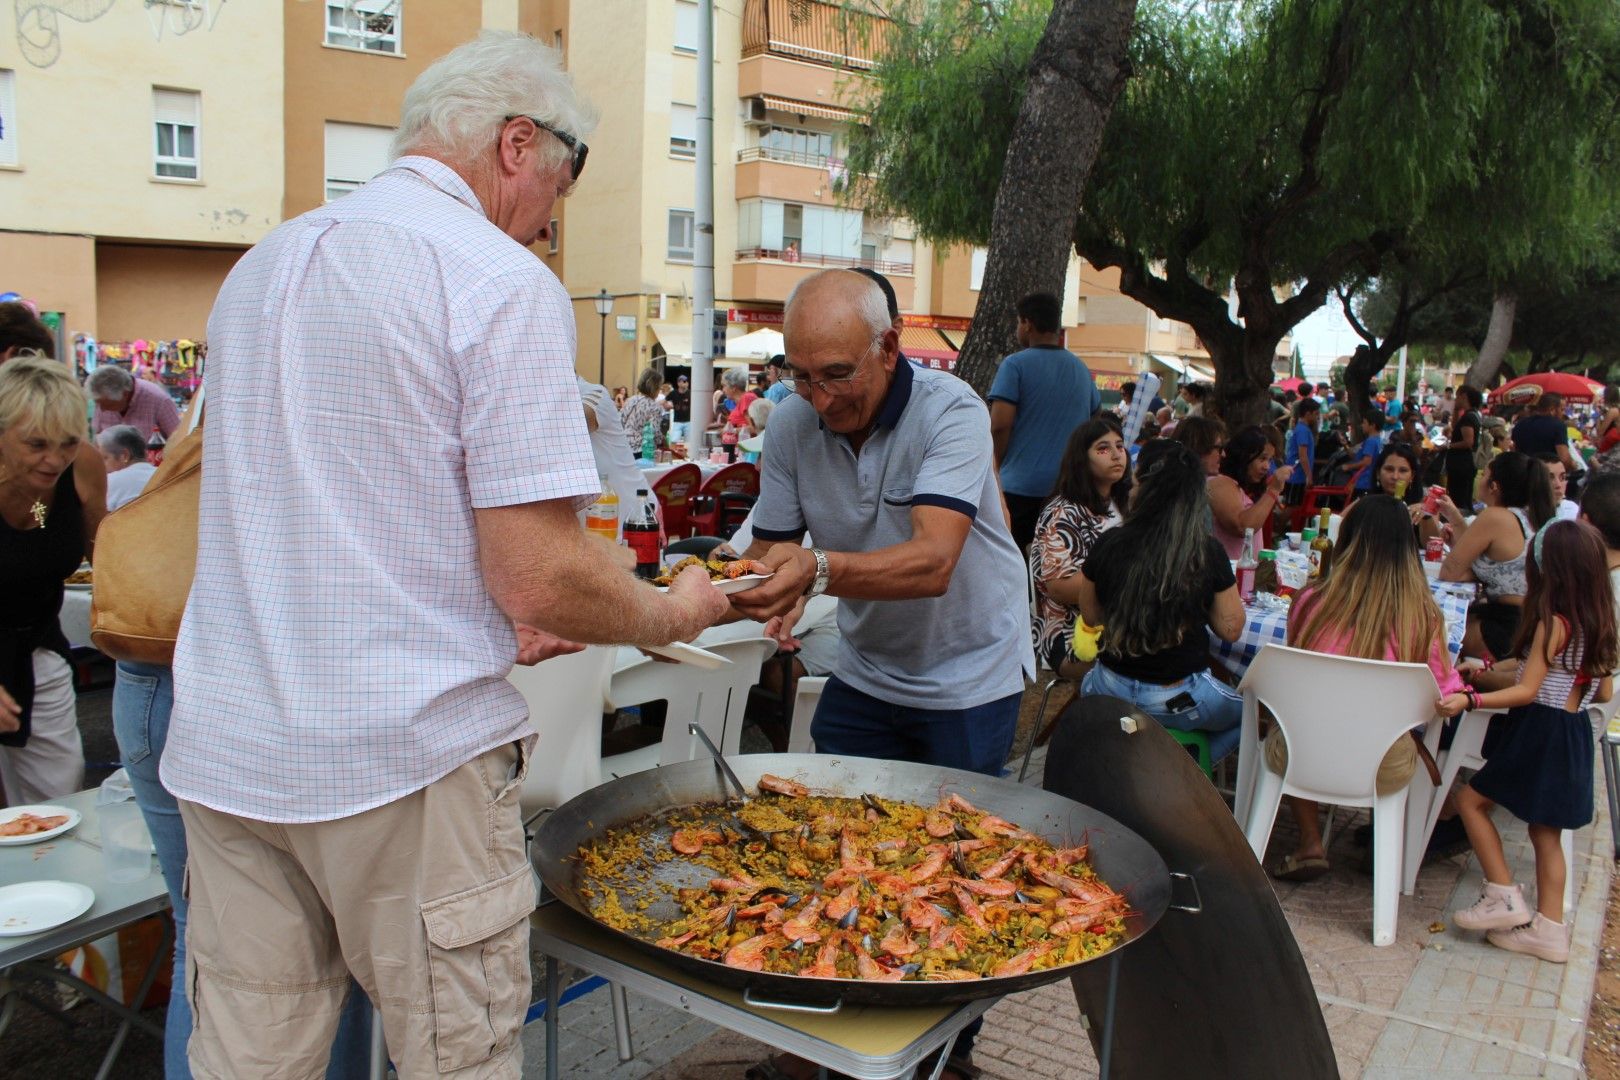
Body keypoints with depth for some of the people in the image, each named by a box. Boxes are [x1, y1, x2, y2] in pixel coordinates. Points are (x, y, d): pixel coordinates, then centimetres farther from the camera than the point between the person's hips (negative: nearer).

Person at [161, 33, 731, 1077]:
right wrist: (671, 612, 3)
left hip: (225, 753, 7)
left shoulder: (260, 266, 13)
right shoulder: (504, 282, -11)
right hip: (404, 762, -7)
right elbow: (539, 578, -17)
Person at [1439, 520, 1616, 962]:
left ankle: (1504, 896, 3)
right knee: (1545, 831, 14)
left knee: (1471, 799, 4)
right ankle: (1549, 929, 19)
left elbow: (1527, 691, -20)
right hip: (1574, 733, 8)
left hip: (1540, 733, -8)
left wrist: (1469, 700, -28)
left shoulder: (1554, 623, -18)